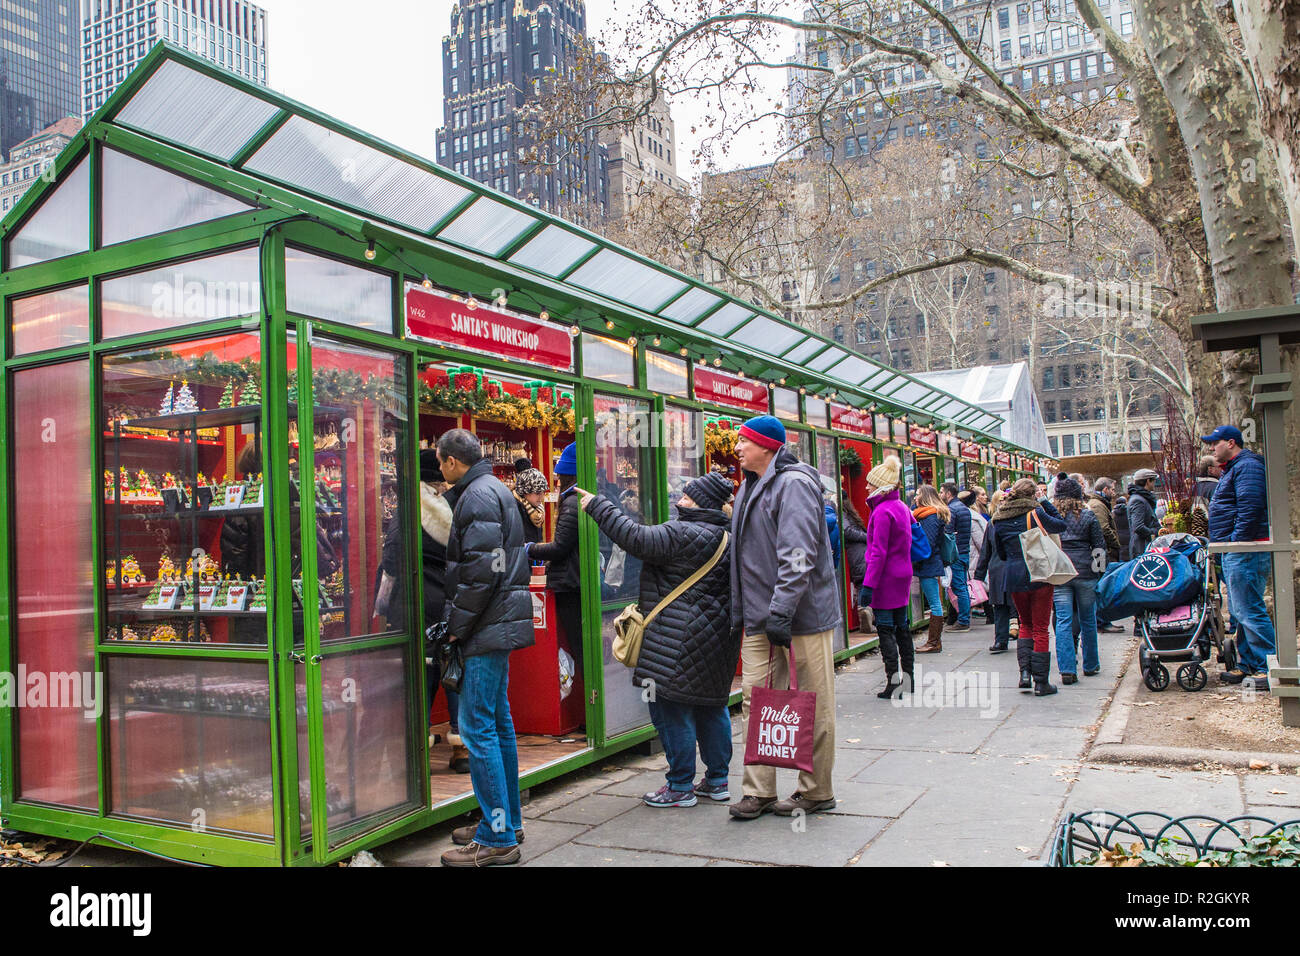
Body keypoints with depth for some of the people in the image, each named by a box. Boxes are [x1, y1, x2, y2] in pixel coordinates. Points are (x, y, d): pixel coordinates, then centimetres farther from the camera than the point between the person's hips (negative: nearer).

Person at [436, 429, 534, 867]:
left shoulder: (478, 495, -13)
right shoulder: (493, 489, 18)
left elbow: (482, 570, -21)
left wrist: (457, 626, -12)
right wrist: (461, 624, 18)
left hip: (488, 630, -10)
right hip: (500, 625, 10)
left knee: (477, 726, -7)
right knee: (498, 722, 15)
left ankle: (497, 838, -2)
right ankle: (507, 821, 25)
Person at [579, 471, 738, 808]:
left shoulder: (683, 533, -17)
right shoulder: (725, 536, 10)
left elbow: (636, 538, -18)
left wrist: (597, 506, -10)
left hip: (681, 638, -9)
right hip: (717, 637, 9)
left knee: (672, 709, 0)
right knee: (711, 707, 16)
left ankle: (680, 787, 6)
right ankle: (717, 780, 24)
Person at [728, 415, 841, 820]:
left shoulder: (794, 483, -12)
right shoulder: (749, 488, 17)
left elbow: (798, 554, -21)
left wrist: (782, 610, -26)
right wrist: (740, 612, 21)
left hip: (802, 614, -9)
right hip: (759, 616, 9)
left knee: (813, 706, 4)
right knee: (755, 699, 7)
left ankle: (816, 791, 16)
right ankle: (759, 791, 14)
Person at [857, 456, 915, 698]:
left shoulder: (882, 511, -16)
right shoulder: (902, 507, 11)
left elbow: (878, 553, -20)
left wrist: (868, 584, -19)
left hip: (885, 578, -9)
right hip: (903, 574, 9)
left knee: (885, 629, -3)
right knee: (901, 627, 15)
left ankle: (894, 681, -3)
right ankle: (908, 679, 21)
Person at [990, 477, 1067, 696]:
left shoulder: (999, 520, 4)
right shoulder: (1035, 513, -9)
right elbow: (1061, 526, 4)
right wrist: (1045, 503, 6)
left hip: (1014, 578, 4)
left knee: (1026, 625, 21)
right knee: (1040, 629, 5)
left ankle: (1025, 672, 8)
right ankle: (1040, 682, 7)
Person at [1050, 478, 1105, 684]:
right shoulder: (1088, 516, 0)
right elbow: (1099, 547, 2)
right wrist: (1098, 571, 11)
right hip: (1085, 574, 0)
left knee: (1063, 621, 0)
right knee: (1088, 620, 13)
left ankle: (1067, 669, -7)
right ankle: (1091, 665, 26)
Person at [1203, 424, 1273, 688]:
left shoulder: (1247, 467, -11)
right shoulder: (1233, 469, 23)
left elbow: (1250, 508, -22)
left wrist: (1236, 540, -22)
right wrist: (1220, 542, 22)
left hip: (1246, 553, -11)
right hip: (1234, 552, 11)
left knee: (1249, 611, -11)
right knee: (1242, 611, 13)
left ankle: (1269, 668, -7)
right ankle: (1247, 664, 19)